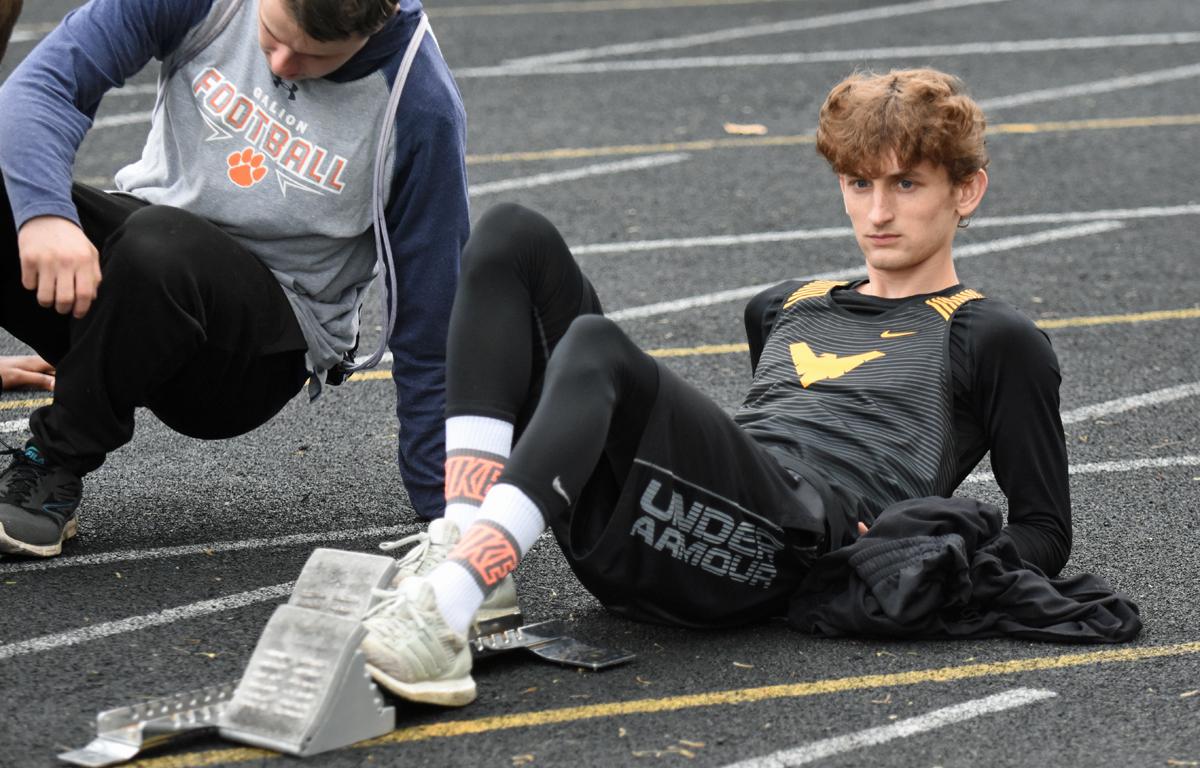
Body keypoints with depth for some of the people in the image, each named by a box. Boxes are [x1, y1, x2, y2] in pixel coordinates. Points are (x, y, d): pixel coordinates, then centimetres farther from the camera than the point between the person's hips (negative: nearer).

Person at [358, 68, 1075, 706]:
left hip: (780, 546, -7)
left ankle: (442, 608, -52)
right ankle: (461, 544, -24)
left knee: (596, 349, -33)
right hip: (631, 538, 7)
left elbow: (1044, 532, 12)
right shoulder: (783, 309, 33)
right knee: (513, 237, -4)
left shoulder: (993, 341, 15)